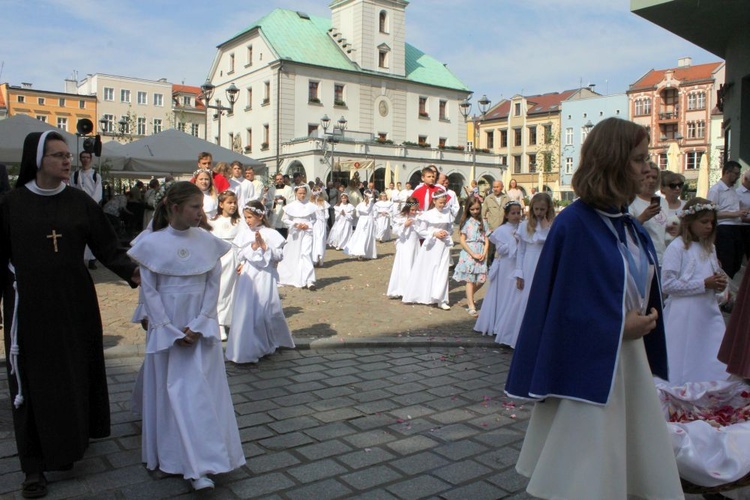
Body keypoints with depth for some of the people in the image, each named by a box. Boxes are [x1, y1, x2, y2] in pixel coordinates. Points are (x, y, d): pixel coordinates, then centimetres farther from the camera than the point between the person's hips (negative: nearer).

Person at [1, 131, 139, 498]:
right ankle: (35, 465, 13)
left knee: (77, 374, 10)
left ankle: (73, 440, 33)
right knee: (33, 381, 2)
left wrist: (131, 271, -19)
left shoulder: (80, 201, 0)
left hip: (75, 303, 2)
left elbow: (106, 246, -3)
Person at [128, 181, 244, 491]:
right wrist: (171, 332, -10)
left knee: (202, 390, 2)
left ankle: (200, 465, 12)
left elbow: (213, 285, 0)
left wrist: (198, 325, -9)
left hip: (201, 328, 2)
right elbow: (149, 291, -5)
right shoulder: (152, 244, -7)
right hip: (166, 328, -1)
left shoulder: (208, 242, -2)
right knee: (169, 392, 6)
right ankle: (171, 457, 22)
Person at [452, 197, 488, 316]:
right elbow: (462, 241, -5)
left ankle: (469, 297, 29)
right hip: (468, 254, -4)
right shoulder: (466, 222, -1)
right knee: (470, 280, -3)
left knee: (481, 280, 2)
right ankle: (471, 306, 2)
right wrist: (473, 254, -11)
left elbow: (486, 240, 10)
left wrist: (484, 253, -6)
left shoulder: (482, 222, 11)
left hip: (481, 254, 4)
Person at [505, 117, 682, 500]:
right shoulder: (574, 224, -17)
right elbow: (561, 304, -17)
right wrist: (619, 324, -15)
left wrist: (643, 322, 3)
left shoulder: (630, 227, 7)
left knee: (635, 464, 17)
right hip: (587, 370, -8)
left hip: (630, 361, 8)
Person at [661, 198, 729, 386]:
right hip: (684, 315, -7)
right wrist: (704, 284, -17)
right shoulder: (677, 247, -10)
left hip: (709, 312, 7)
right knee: (685, 367, 3)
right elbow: (667, 285, -18)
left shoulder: (710, 248, 13)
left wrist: (720, 283, 1)